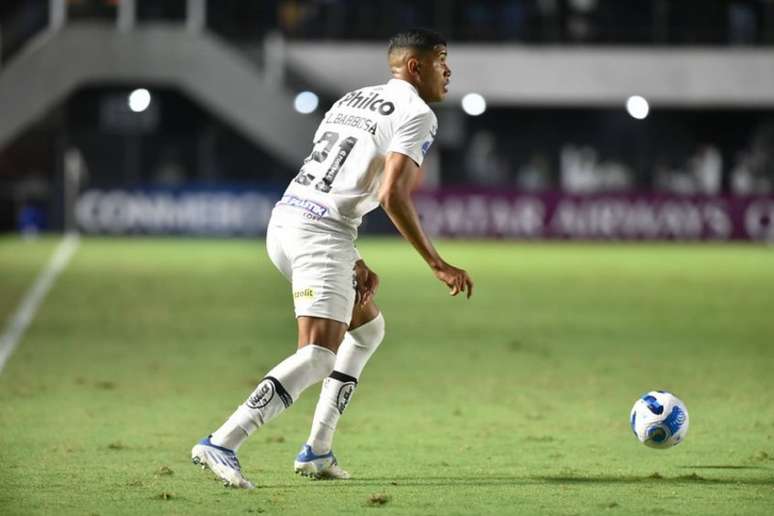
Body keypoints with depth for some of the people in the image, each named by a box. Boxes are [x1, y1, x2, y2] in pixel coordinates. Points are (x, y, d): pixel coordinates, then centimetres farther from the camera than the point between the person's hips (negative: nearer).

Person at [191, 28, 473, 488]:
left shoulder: (352, 101, 24)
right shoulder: (416, 116, -4)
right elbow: (393, 197, -16)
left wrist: (353, 263, 24)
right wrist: (438, 265, -11)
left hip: (284, 223, 9)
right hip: (321, 233, -9)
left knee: (368, 328, 25)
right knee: (319, 356, -16)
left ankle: (318, 451, 18)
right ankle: (221, 444, -29)